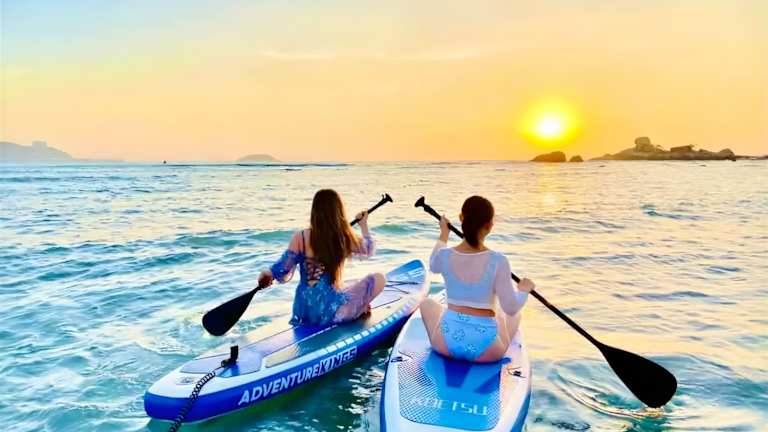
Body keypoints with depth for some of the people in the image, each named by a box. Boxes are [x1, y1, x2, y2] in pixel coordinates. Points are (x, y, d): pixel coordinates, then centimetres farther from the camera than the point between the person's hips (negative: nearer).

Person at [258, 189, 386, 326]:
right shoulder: (345, 238, -6)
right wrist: (364, 225, 31)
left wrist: (268, 274, 14)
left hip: (303, 311, 3)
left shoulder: (300, 237, -7)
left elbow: (283, 274, -7)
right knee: (379, 278, 9)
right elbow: (369, 250, 15)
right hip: (329, 312, -3)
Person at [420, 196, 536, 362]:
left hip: (447, 343, 1)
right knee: (514, 314, 31)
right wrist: (524, 290, 7)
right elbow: (511, 308, -14)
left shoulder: (445, 256, -10)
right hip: (487, 350, 0)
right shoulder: (498, 261, -18)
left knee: (427, 303, 31)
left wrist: (444, 234, 30)